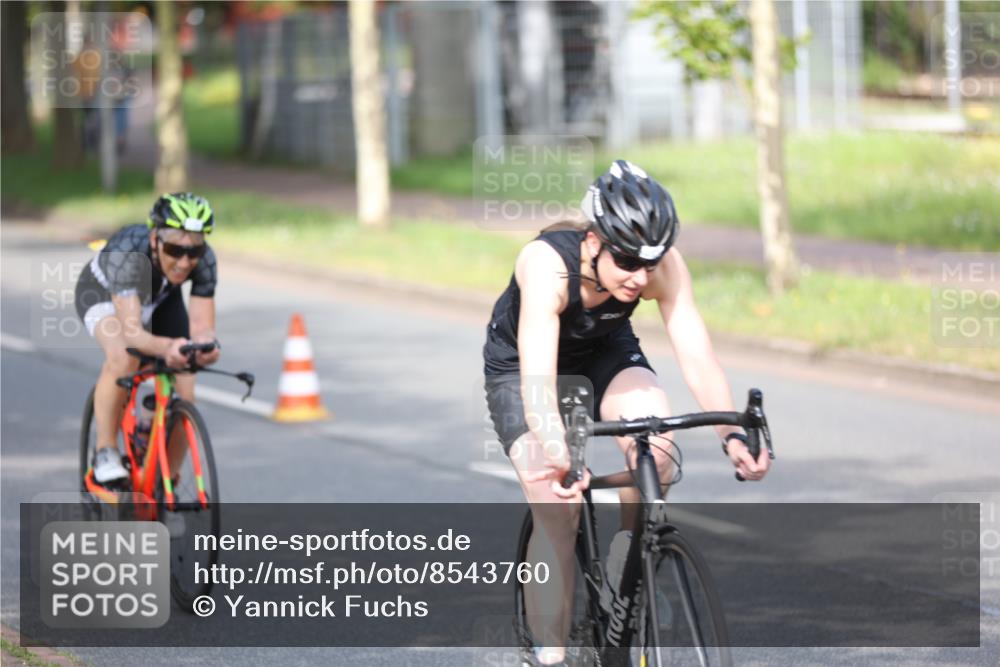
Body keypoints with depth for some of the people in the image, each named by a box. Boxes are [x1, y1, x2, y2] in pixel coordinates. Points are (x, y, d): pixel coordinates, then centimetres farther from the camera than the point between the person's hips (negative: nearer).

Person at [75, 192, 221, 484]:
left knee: (181, 399, -10)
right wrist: (166, 347, -70)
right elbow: (132, 332, -50)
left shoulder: (203, 260, -32)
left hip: (160, 299, 4)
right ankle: (106, 451, -17)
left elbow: (202, 326, -34)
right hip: (103, 292, -4)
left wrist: (206, 345, -58)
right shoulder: (127, 252, -44)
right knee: (123, 358, -36)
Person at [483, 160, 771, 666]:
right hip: (520, 364, -3)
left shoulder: (663, 265, -28)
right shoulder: (547, 264, -39)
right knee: (556, 510, -20)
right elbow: (538, 379, -48)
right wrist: (558, 456, -64)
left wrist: (732, 435, -49)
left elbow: (697, 356, -33)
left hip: (606, 353, 3)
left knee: (657, 444, -27)